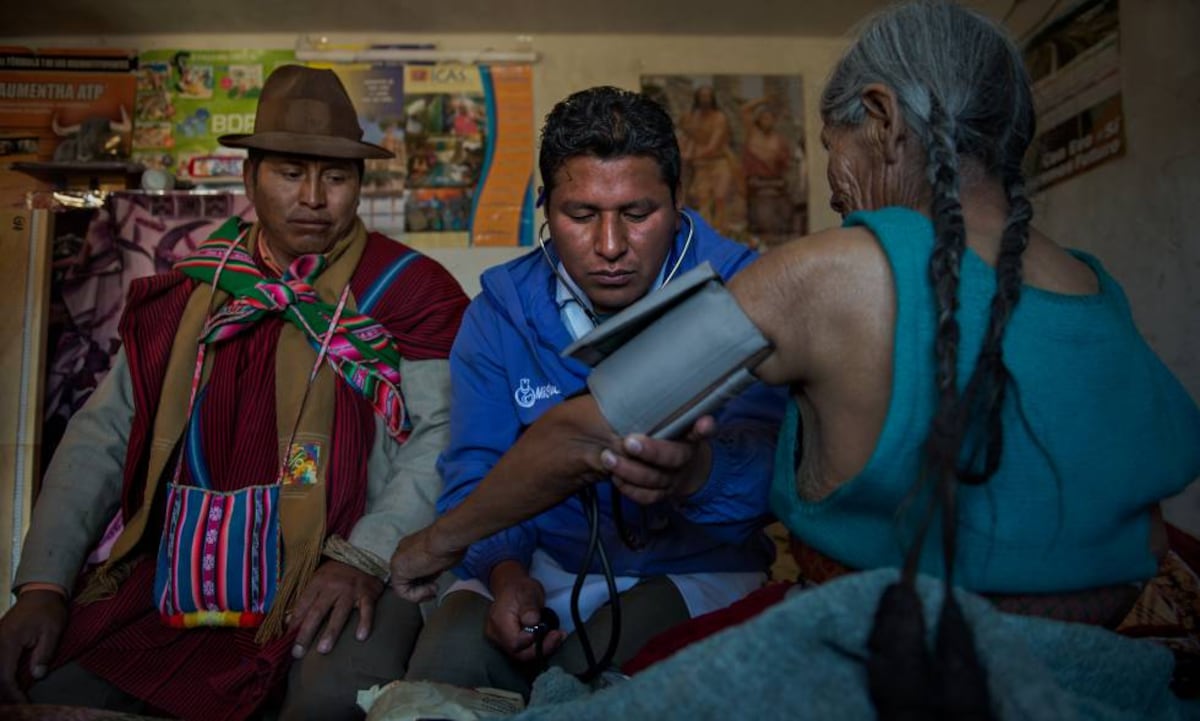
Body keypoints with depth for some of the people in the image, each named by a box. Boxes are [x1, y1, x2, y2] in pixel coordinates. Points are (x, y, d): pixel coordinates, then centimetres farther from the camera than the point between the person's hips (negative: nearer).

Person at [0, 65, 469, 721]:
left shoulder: (408, 289, -1)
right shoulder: (184, 293, 12)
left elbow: (444, 437, -10)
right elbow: (101, 437, 10)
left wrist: (365, 556, -23)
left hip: (337, 567, -4)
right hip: (180, 564, 5)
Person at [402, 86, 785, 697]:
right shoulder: (501, 309, -2)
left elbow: (762, 469, -20)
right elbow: (475, 474, -3)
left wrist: (693, 472, -45)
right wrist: (505, 572, -24)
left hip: (696, 564, -1)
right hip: (545, 560, 2)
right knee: (447, 660, -22)